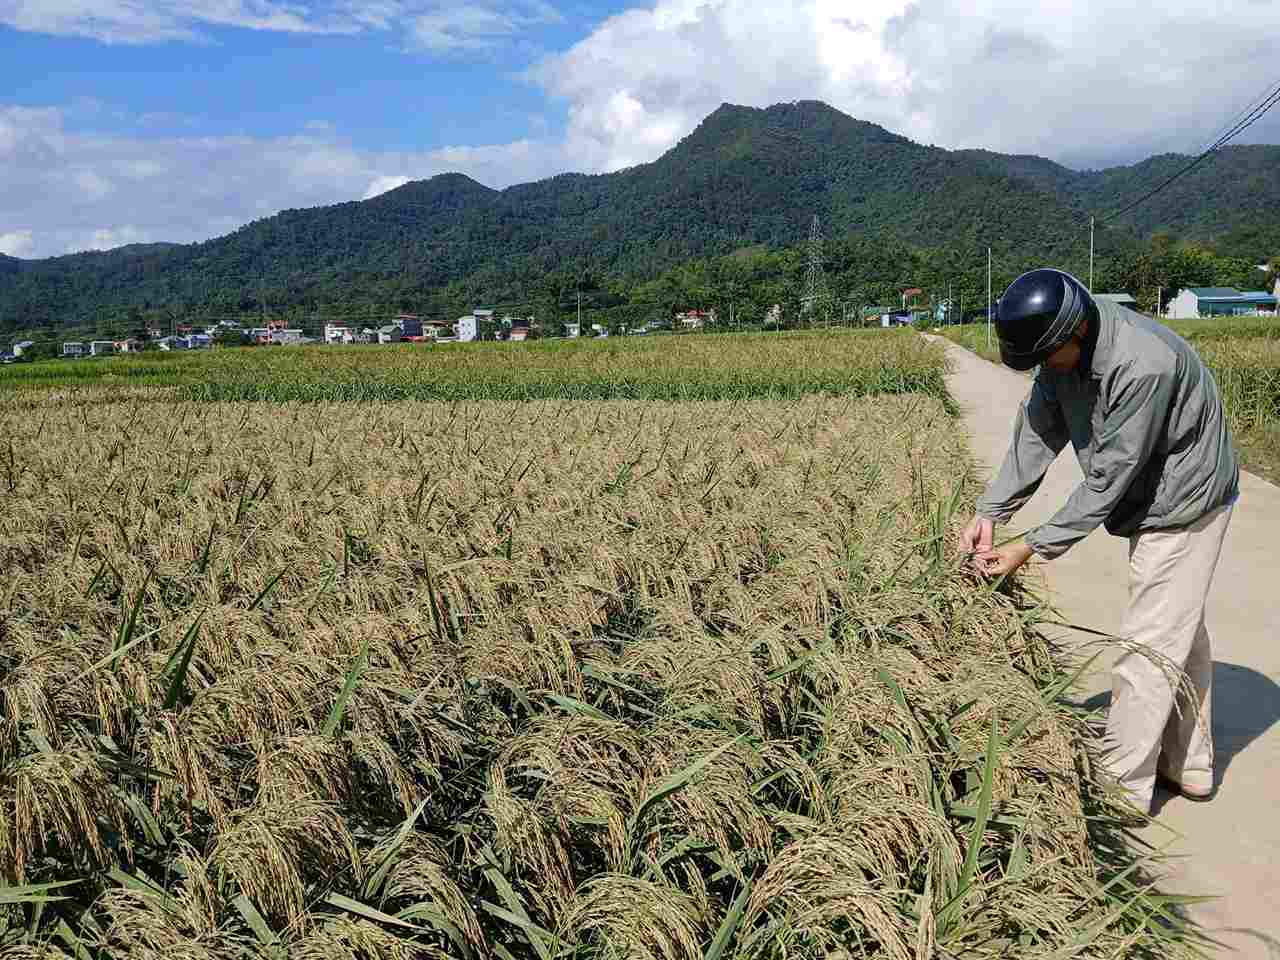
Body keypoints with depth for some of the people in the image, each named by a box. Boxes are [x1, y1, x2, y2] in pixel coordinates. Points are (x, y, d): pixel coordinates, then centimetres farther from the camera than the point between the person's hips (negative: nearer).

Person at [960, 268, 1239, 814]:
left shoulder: (1143, 366, -35)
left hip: (1185, 504, -9)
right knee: (1180, 633, 19)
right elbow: (1035, 431, -7)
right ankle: (1190, 766, 35)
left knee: (1150, 644, -4)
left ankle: (1122, 789, 8)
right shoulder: (1064, 350, -9)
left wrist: (1032, 548, -27)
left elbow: (1108, 477, -31)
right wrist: (989, 513, -15)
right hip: (1155, 502, 9)